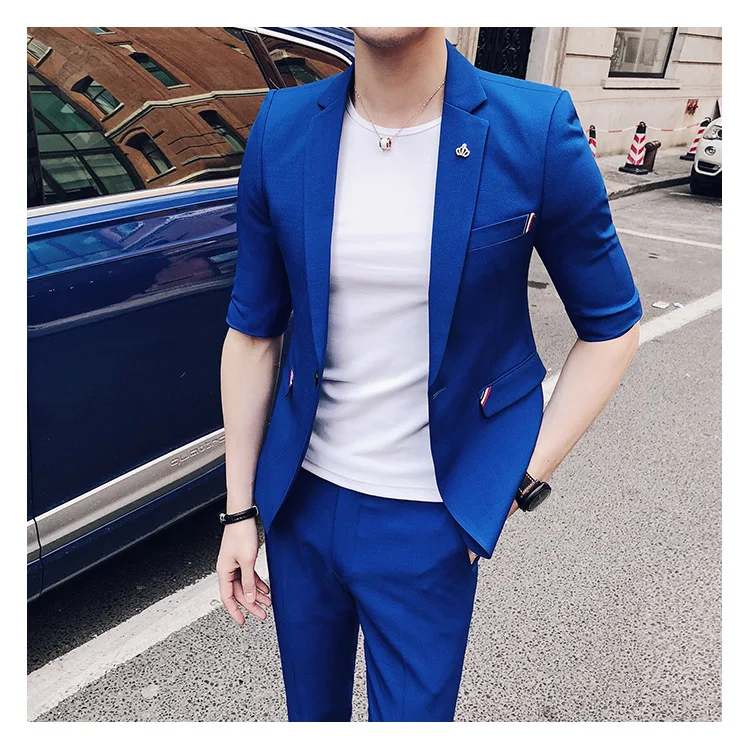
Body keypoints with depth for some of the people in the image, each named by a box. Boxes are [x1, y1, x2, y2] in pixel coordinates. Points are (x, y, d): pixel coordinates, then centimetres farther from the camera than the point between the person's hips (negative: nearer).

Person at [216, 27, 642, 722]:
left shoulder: (536, 130, -13)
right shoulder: (281, 130, -5)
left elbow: (611, 326, -2)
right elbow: (252, 333, 1)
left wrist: (522, 482, -8)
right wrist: (240, 509, 4)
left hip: (430, 523, -2)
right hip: (301, 501, 3)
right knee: (311, 710, 25)